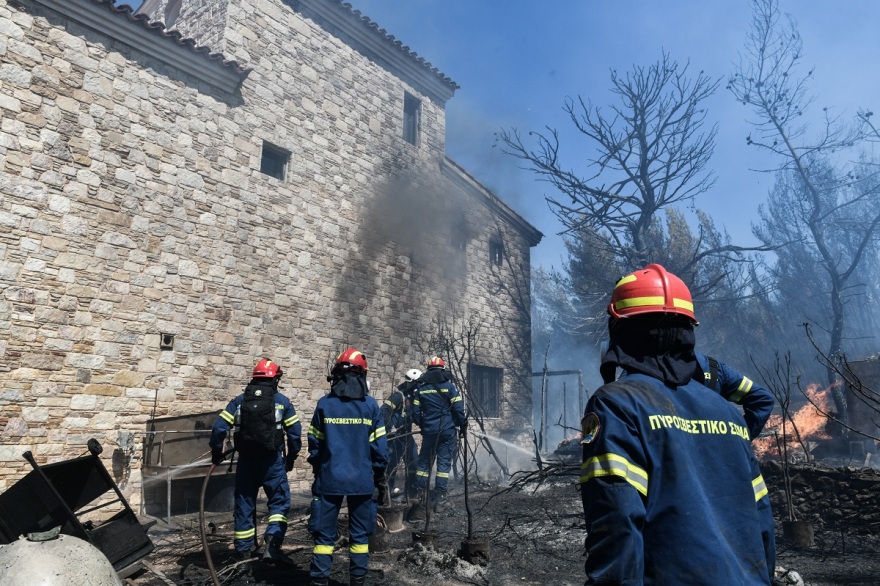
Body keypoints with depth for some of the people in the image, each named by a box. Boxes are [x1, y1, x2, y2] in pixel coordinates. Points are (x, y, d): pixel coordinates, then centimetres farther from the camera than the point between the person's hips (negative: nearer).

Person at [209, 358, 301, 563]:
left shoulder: (239, 401, 5)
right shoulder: (282, 402, 0)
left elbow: (219, 428, 0)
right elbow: (295, 432, -2)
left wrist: (216, 452, 15)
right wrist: (291, 457, 11)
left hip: (246, 461, 3)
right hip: (272, 461, -3)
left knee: (244, 504, 15)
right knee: (279, 502, 6)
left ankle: (243, 549, 25)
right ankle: (272, 543, -10)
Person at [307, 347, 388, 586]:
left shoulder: (324, 404, -2)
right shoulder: (370, 405, -4)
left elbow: (315, 444, 3)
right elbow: (379, 446, -2)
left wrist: (318, 472, 17)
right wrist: (380, 479, 8)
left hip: (329, 479, 0)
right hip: (362, 479, 0)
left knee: (324, 533, 7)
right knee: (360, 534, 11)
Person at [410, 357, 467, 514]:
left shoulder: (421, 387, 4)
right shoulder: (449, 385, -4)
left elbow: (415, 411, 5)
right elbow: (458, 408, -9)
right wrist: (463, 425, 3)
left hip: (428, 430, 2)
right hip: (447, 430, -2)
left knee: (424, 462, 12)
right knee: (444, 463, 2)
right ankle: (439, 499, 0)